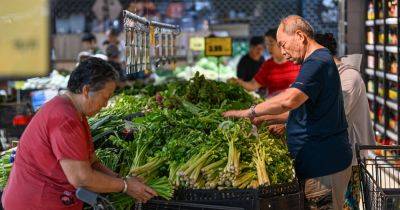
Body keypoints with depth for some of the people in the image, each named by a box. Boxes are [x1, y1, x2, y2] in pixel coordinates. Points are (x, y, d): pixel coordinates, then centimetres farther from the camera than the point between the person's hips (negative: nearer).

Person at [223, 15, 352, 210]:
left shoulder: (317, 62, -17)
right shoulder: (321, 60, 19)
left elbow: (289, 100, -32)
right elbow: (302, 107, 27)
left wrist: (248, 113, -23)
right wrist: (268, 119, 17)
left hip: (324, 165, -10)